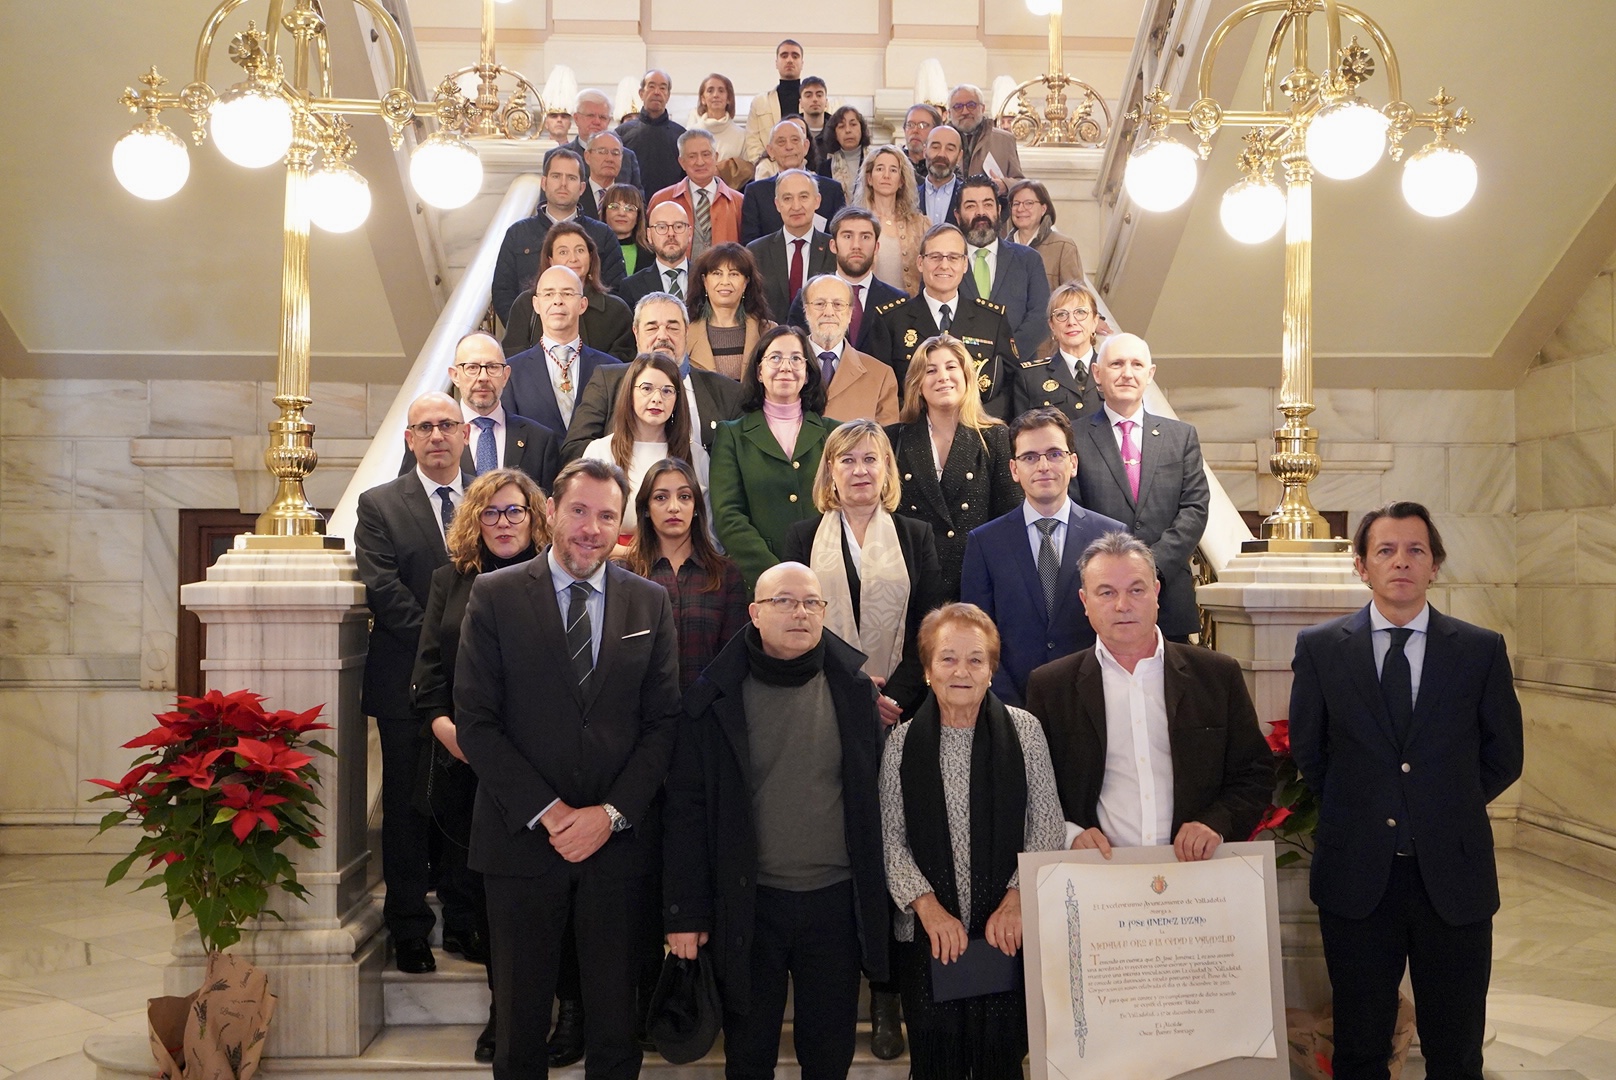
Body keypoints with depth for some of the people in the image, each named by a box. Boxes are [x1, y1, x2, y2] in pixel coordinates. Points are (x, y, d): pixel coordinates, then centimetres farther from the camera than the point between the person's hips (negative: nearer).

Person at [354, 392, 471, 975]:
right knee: (408, 807, 6)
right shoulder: (379, 504, 4)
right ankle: (409, 929, 18)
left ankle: (466, 920, 23)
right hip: (409, 681, -1)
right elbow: (383, 590, -7)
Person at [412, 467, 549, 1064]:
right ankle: (503, 1009, 22)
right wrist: (440, 721, -9)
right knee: (483, 886, 7)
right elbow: (428, 663, 7)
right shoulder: (449, 580, 13)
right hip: (466, 762, 3)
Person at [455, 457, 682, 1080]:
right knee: (520, 1013, 13)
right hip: (522, 837, -1)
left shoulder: (650, 602, 5)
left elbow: (664, 721, 2)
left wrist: (613, 813, -9)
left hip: (621, 840, 1)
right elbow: (475, 722, -6)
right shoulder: (495, 596, -1)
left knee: (615, 1017, 12)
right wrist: (545, 811, -12)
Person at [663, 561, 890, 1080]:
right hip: (749, 902, -1)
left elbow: (872, 796, 5)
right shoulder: (717, 696, -6)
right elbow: (688, 807, -5)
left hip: (836, 899, 1)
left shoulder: (853, 688, -1)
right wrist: (685, 912, -6)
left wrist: (876, 894, 3)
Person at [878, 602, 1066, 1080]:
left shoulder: (1024, 730, -2)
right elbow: (890, 838, -1)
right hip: (927, 934, 1)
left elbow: (1048, 826, -1)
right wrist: (928, 906, -12)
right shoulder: (902, 743, 0)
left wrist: (1016, 900, -11)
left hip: (1007, 933, 0)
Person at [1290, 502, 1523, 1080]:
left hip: (1453, 875, 1)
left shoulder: (1483, 649, -1)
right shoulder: (1319, 647, -1)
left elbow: (1503, 756, 8)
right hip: (1356, 875, 0)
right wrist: (1353, 812, 7)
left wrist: (1446, 811, 9)